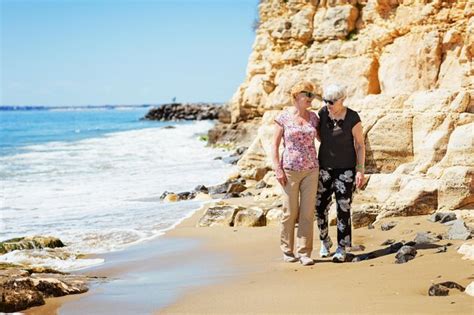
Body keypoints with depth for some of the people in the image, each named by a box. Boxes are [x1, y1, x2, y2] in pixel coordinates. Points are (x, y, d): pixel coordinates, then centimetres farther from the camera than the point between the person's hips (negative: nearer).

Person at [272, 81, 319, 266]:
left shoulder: (313, 117, 7)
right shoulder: (283, 117, -3)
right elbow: (275, 145, -2)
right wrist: (278, 169, -9)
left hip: (311, 170, 3)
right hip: (290, 170, -3)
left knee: (307, 213, 0)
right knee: (290, 212, 1)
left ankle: (304, 253, 6)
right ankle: (287, 250, 16)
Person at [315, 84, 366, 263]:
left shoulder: (353, 118, -17)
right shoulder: (323, 113, -6)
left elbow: (360, 145, -10)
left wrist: (360, 171, -16)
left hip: (346, 168, -4)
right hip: (325, 167, 4)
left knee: (343, 209, -6)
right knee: (320, 208, 4)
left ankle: (341, 249, 6)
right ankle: (325, 241, 28)